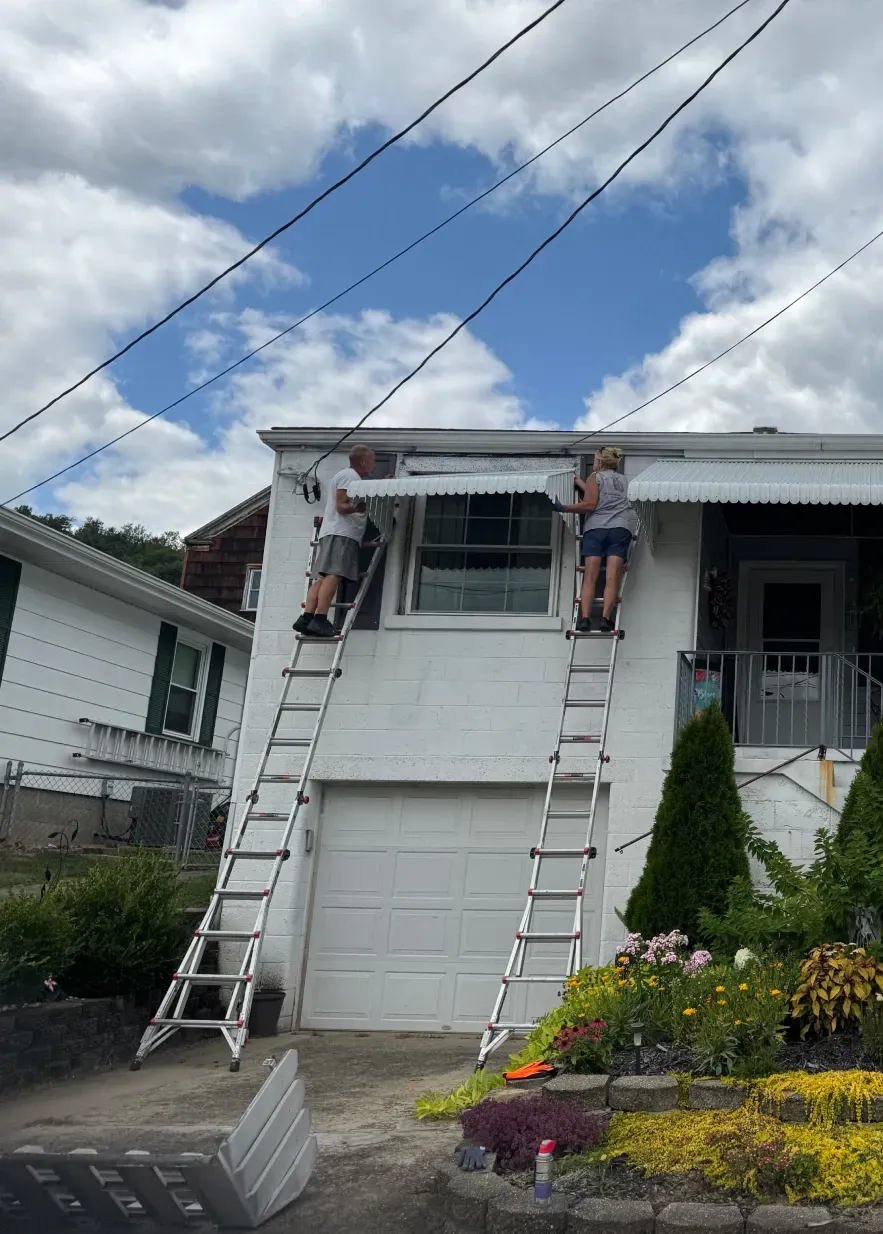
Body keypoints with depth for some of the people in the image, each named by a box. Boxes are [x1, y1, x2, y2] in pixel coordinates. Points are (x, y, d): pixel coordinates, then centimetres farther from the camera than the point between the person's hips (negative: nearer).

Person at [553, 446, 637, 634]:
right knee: (612, 577, -8)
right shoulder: (622, 480, 26)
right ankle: (606, 618, -20)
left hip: (595, 527, -3)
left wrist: (563, 508, 2)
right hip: (620, 528, 3)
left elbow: (590, 504, -3)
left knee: (590, 576, -8)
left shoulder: (595, 477, 10)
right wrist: (578, 482, 46)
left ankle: (585, 618, -18)